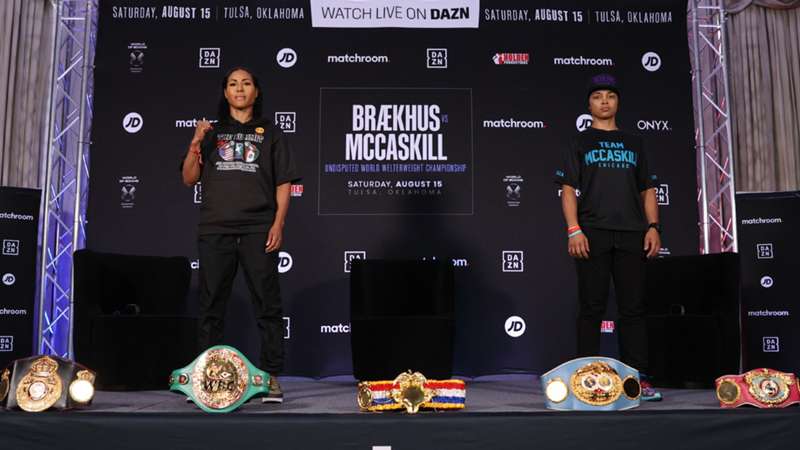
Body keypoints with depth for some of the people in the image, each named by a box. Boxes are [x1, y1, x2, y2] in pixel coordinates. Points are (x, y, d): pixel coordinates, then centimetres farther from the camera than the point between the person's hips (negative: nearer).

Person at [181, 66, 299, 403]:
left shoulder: (270, 134, 13)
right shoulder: (213, 133, 18)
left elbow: (283, 183, 6)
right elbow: (189, 179, 13)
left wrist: (278, 224, -6)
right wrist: (195, 144, -2)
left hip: (258, 229, -2)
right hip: (215, 228, 2)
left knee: (267, 304, -4)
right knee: (211, 305, 3)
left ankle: (271, 376, 0)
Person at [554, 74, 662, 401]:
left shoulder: (633, 143, 19)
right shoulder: (580, 143, 11)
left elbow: (648, 190, 16)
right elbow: (568, 189, 2)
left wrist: (653, 227, 2)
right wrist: (573, 230, -10)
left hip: (632, 234, 3)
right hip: (593, 234, -3)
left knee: (633, 308, 2)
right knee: (592, 308, -2)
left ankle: (638, 378, 6)